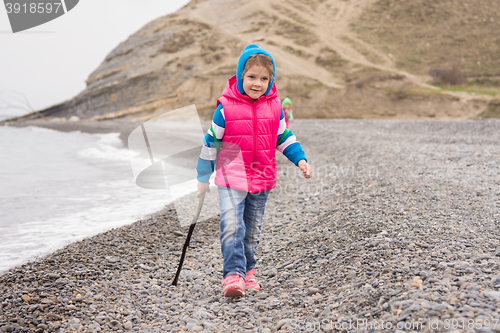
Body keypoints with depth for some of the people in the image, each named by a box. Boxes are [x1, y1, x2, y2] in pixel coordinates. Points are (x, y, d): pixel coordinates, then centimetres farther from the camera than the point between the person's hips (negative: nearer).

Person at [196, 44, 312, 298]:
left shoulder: (274, 107, 0)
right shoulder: (226, 107, -10)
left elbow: (284, 137, 13)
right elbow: (211, 141, -2)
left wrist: (300, 159, -1)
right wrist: (203, 177, 2)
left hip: (262, 179, 4)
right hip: (231, 177, -3)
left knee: (253, 231, 13)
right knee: (231, 226, -18)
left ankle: (247, 271, 29)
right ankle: (233, 275, -15)